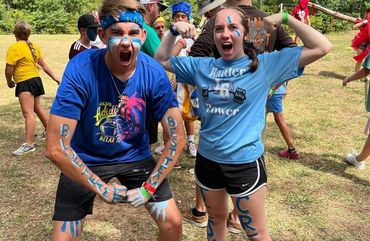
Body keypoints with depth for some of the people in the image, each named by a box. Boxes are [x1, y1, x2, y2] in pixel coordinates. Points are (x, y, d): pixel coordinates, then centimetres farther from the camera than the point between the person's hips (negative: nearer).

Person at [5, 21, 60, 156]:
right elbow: (43, 64, 14)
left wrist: (9, 82, 4)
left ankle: (28, 144, -15)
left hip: (25, 83, -9)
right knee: (37, 108, 24)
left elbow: (9, 70, -15)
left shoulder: (14, 48, -15)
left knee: (28, 113, -13)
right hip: (35, 80, 9)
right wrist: (54, 77, 23)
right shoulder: (34, 46, 8)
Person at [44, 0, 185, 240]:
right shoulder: (81, 70, -27)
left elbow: (177, 139, -13)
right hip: (85, 161, -1)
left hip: (135, 155, 2)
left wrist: (149, 187, -17)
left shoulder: (154, 74, -20)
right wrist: (102, 188, -19)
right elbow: (56, 148, -25)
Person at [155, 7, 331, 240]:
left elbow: (322, 47, -14)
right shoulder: (202, 66, 1)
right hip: (207, 160, 4)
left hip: (245, 163, -3)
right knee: (216, 218, 27)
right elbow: (161, 60, 10)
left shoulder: (265, 65, -10)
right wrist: (174, 32, -5)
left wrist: (285, 17, -14)